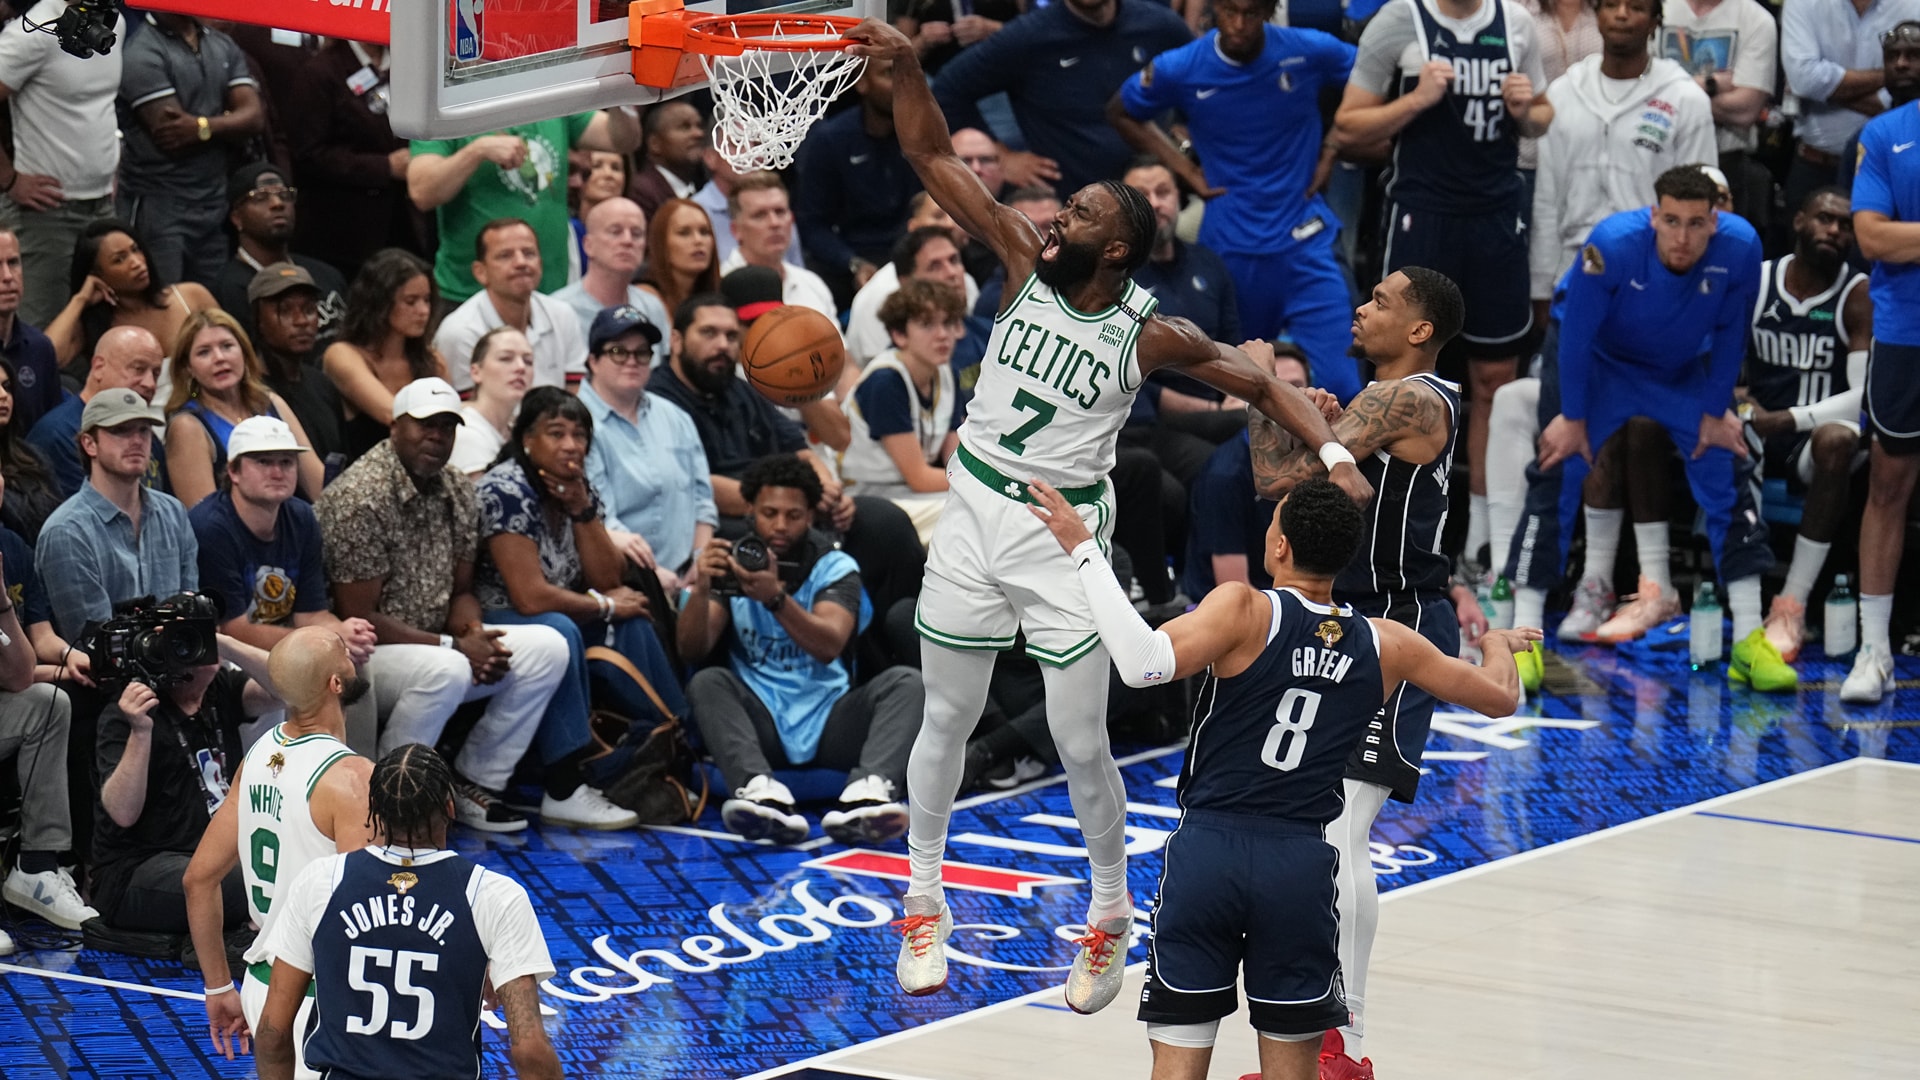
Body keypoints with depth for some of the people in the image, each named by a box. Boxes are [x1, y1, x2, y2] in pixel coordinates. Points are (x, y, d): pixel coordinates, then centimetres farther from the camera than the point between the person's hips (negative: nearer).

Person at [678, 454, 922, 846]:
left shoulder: (835, 567, 4)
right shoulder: (732, 565, 6)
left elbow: (829, 646, -16)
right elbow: (692, 648, -8)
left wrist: (776, 599, -33)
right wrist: (701, 588, -28)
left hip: (828, 721, 0)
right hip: (761, 725, 0)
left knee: (905, 682, -22)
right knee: (707, 683, -27)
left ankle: (867, 792, -49)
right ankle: (762, 792, -53)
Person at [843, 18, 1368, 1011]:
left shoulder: (1149, 334, -12)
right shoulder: (1026, 266, -5)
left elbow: (1259, 383, -3)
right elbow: (932, 157, -8)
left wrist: (1333, 453, -18)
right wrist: (904, 67, -22)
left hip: (1064, 530, -3)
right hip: (974, 514, 3)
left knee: (1081, 745, 1)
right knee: (946, 717, 11)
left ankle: (1110, 917, 21)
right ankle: (924, 907, 25)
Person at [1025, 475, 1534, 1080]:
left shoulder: (1245, 610, -8)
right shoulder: (1386, 646, 4)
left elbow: (1142, 665, -24)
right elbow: (1499, 697, 17)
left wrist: (1084, 551, -17)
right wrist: (1500, 646, 40)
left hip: (1208, 848, -2)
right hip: (1300, 864, 2)